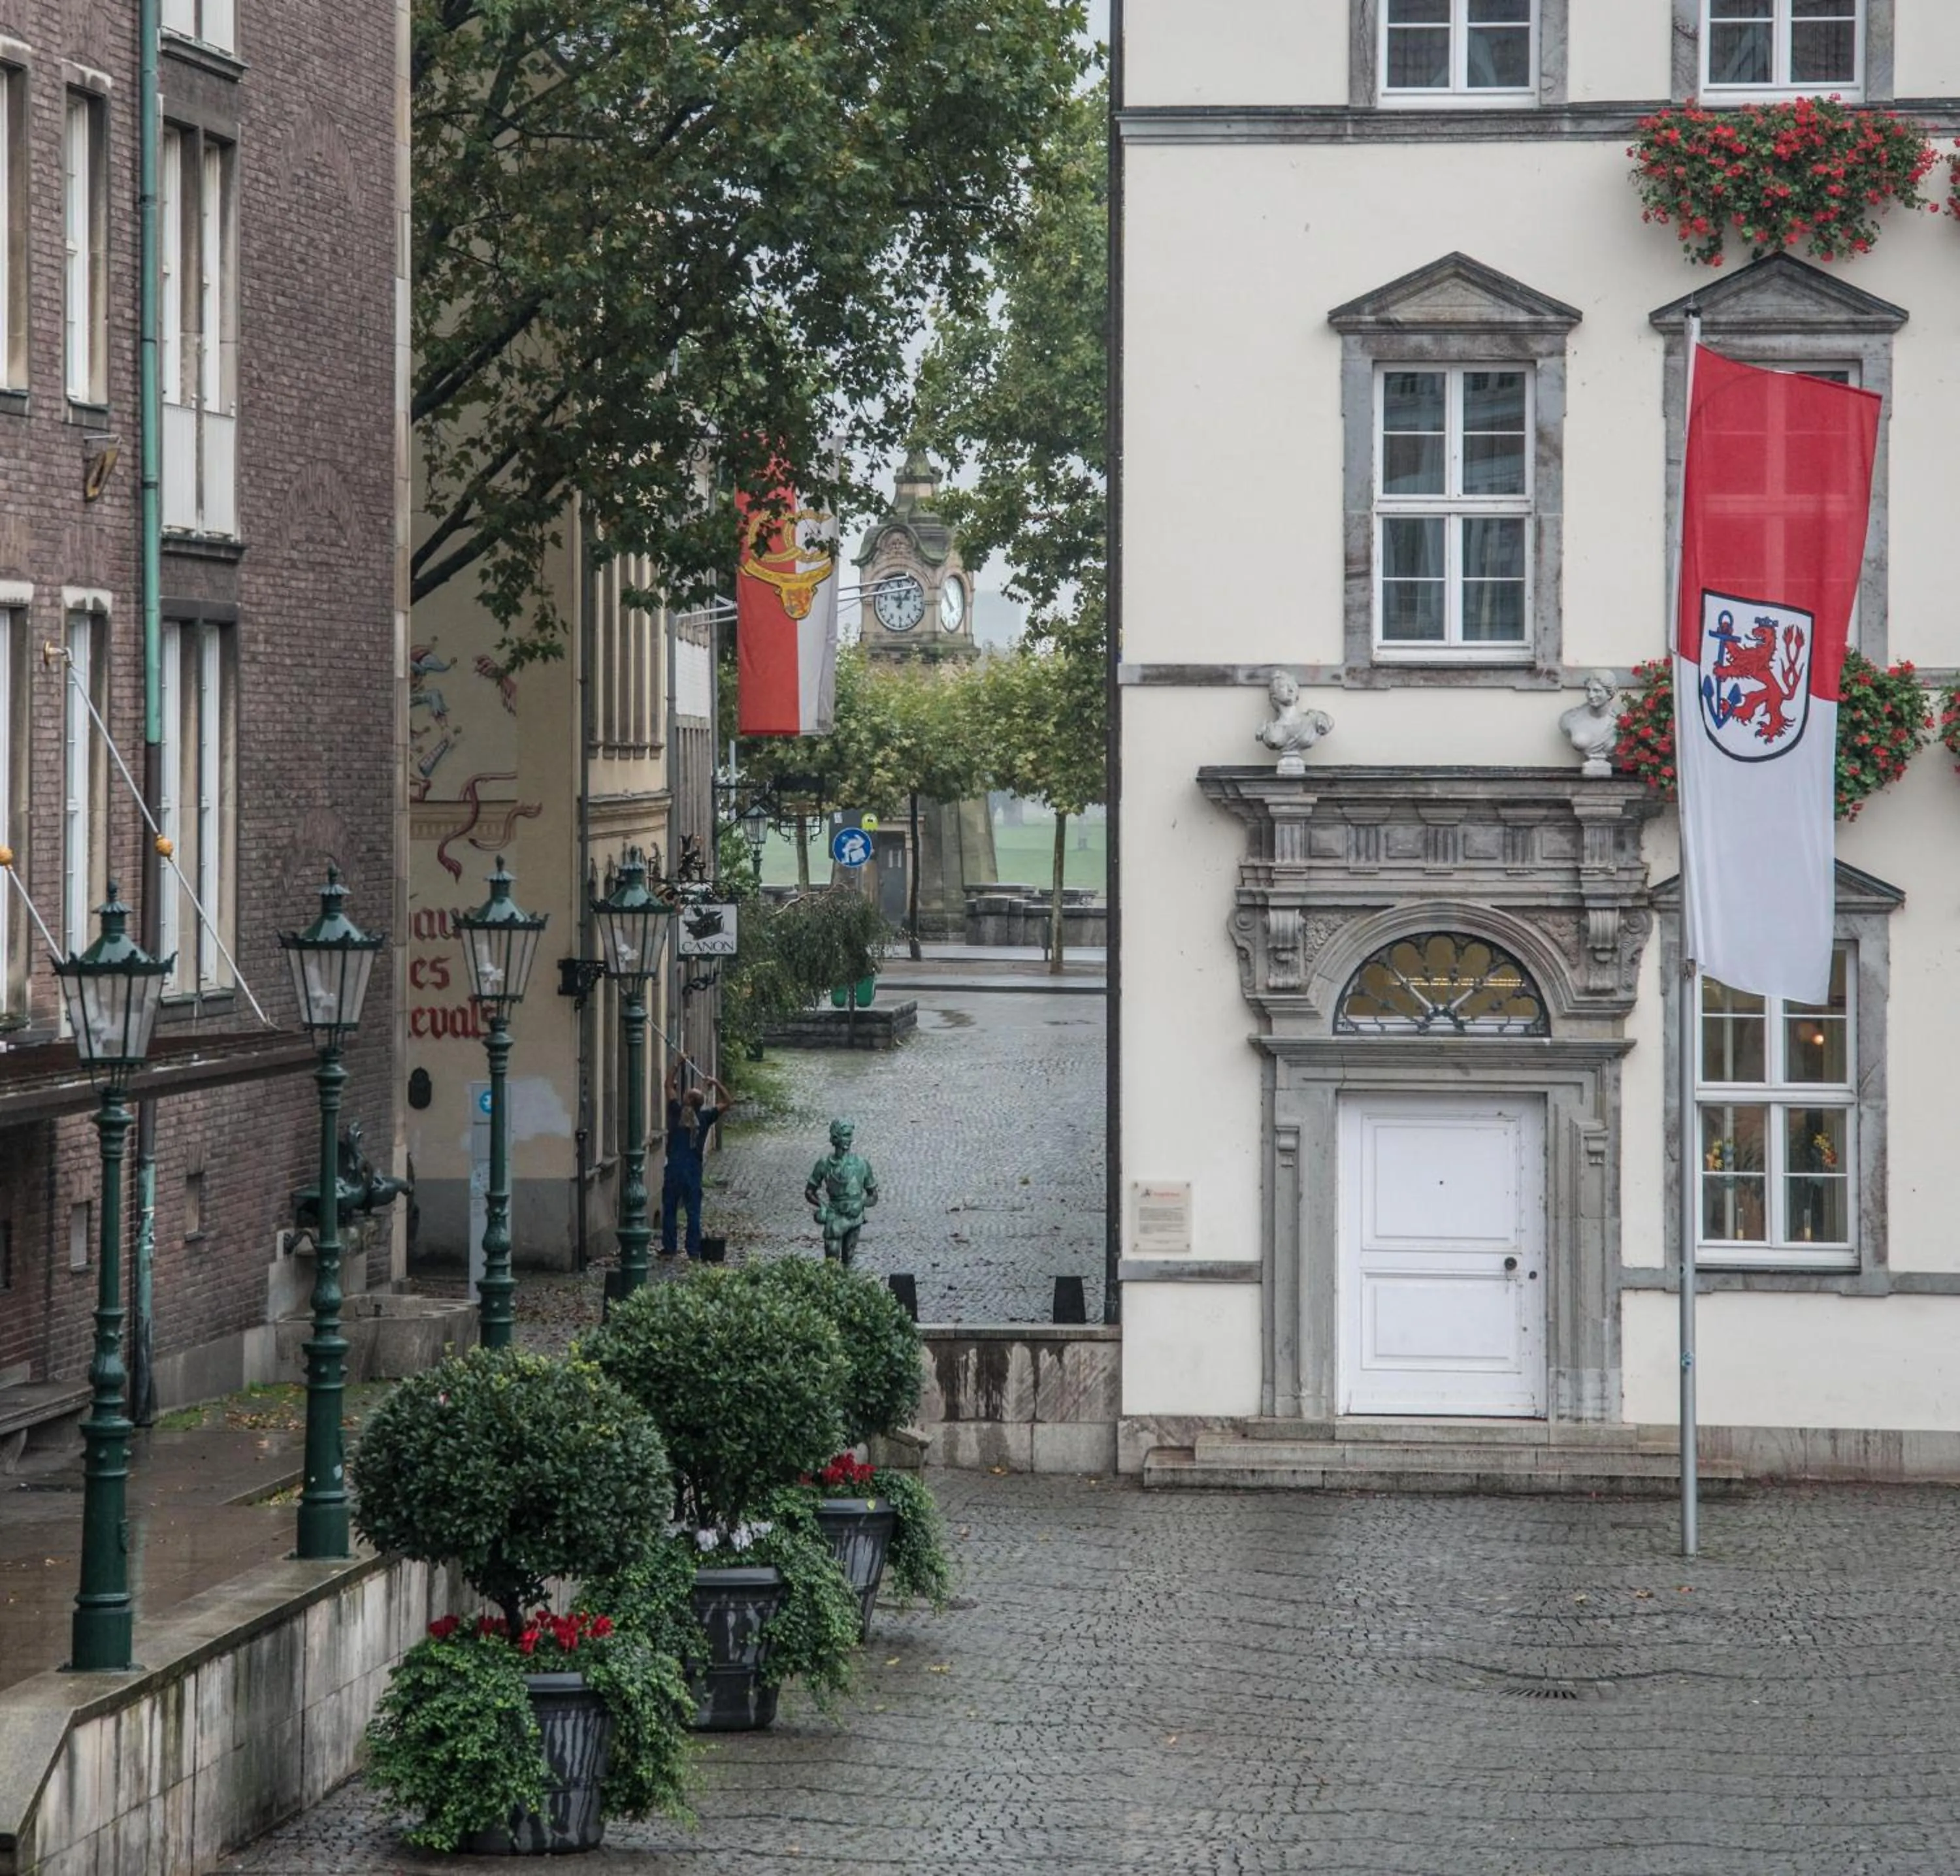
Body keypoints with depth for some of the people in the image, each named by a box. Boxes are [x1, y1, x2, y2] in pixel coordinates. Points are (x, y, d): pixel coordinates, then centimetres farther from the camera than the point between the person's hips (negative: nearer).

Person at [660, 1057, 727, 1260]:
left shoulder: (677, 1113, -4)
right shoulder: (704, 1118, -2)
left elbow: (669, 1086, 8)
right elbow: (725, 1102, 11)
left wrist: (677, 1065, 14)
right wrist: (716, 1084, 9)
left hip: (674, 1169, -1)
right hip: (694, 1170, 1)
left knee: (670, 1211, 7)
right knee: (693, 1213, 3)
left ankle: (668, 1249, 8)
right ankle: (694, 1252, 3)